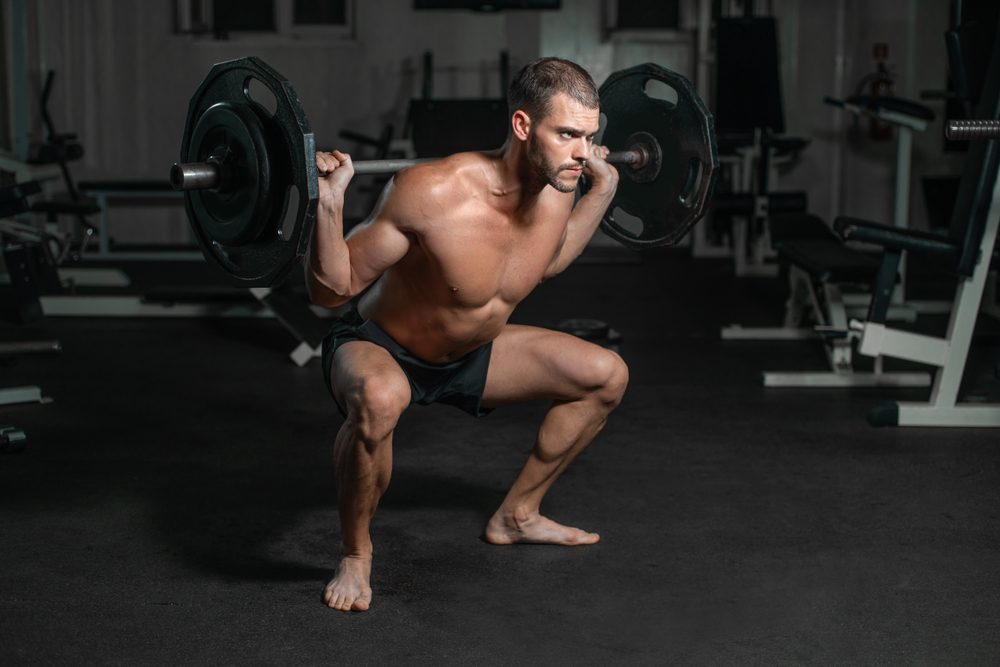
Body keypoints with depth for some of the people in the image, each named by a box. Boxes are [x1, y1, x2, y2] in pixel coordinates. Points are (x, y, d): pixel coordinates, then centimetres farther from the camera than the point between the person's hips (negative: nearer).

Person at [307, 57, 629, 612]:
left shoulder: (558, 189, -14)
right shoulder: (432, 193, -35)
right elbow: (330, 289, -27)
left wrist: (603, 189, 8)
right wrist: (328, 206, -43)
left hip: (470, 354, 7)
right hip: (378, 349, -7)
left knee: (607, 375, 6)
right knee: (377, 401, -42)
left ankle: (517, 515, 23)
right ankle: (355, 554, -13)